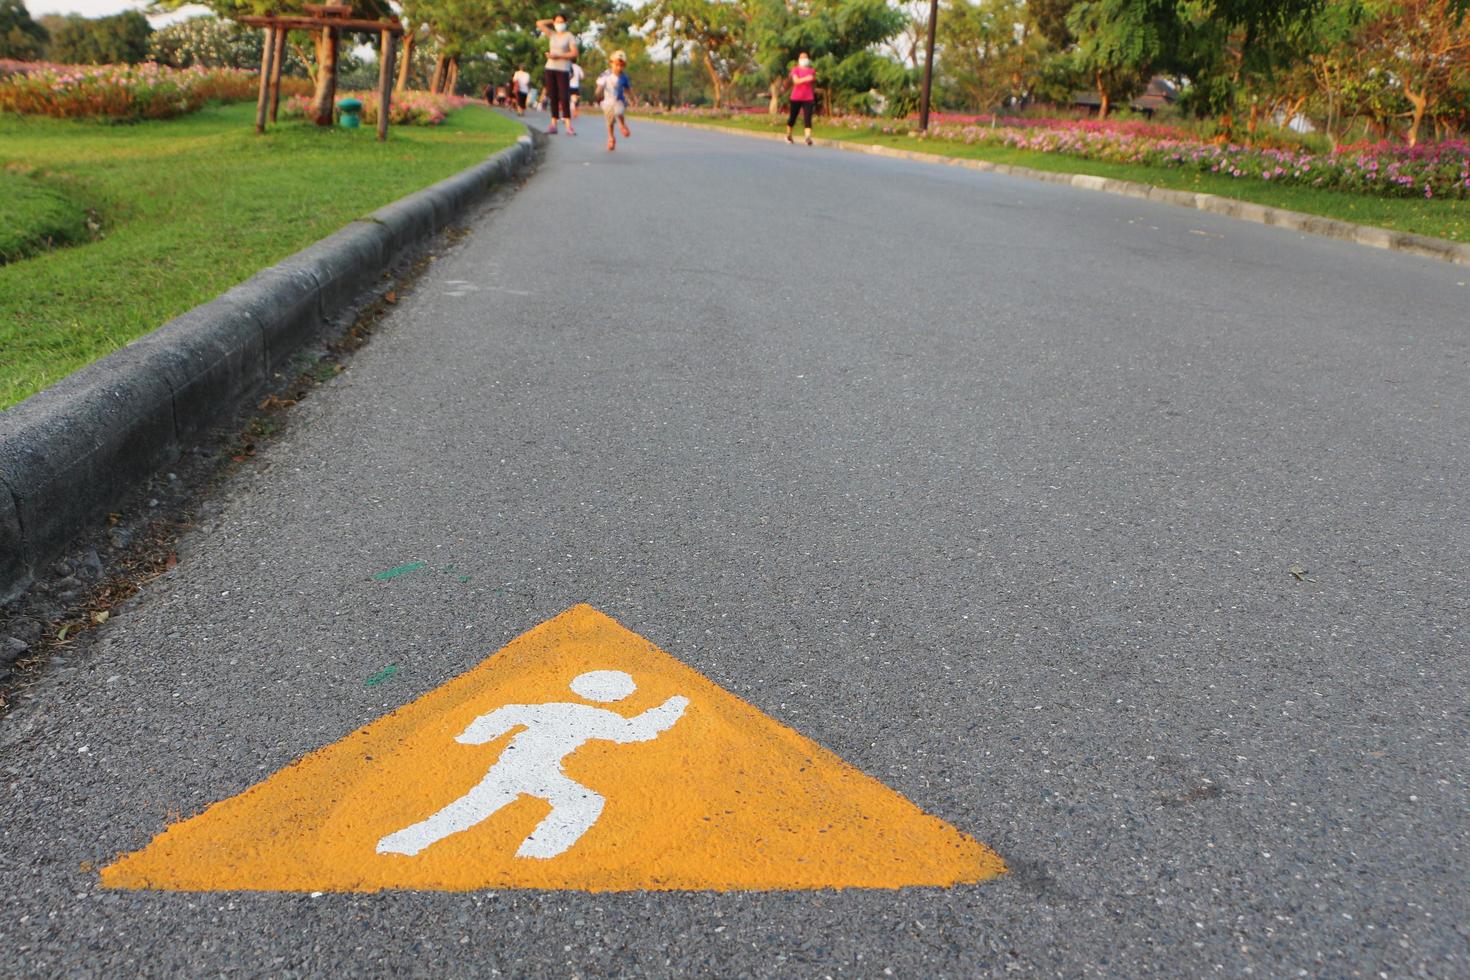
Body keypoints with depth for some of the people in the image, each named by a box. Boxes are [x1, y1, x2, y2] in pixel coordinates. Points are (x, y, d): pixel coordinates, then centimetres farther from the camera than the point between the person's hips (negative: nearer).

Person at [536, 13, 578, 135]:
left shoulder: (569, 36, 1)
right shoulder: (552, 34, 13)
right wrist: (552, 21, 14)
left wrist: (558, 56, -15)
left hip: (563, 69, -5)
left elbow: (574, 53, -9)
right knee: (553, 97, 3)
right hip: (550, 68, 5)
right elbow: (539, 24, 16)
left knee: (564, 97, -12)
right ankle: (553, 125, 5)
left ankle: (569, 126, -14)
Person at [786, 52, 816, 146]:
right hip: (796, 97, -1)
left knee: (807, 118, -13)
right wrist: (806, 78, -31)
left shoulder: (812, 70, 9)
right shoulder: (795, 70, -1)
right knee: (793, 117, 11)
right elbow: (796, 81, -18)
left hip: (808, 98, 2)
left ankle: (808, 138, -25)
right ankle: (788, 135, 32)